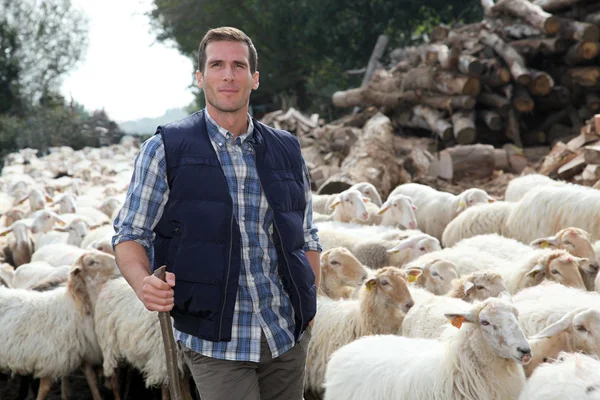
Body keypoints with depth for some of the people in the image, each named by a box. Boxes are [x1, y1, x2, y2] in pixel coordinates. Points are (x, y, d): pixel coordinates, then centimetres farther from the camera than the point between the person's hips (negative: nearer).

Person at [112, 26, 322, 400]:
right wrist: (143, 281, -21)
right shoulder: (164, 150, -2)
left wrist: (308, 309, 7)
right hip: (215, 341, -4)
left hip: (288, 337, 4)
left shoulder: (287, 150, 9)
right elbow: (130, 234, 0)